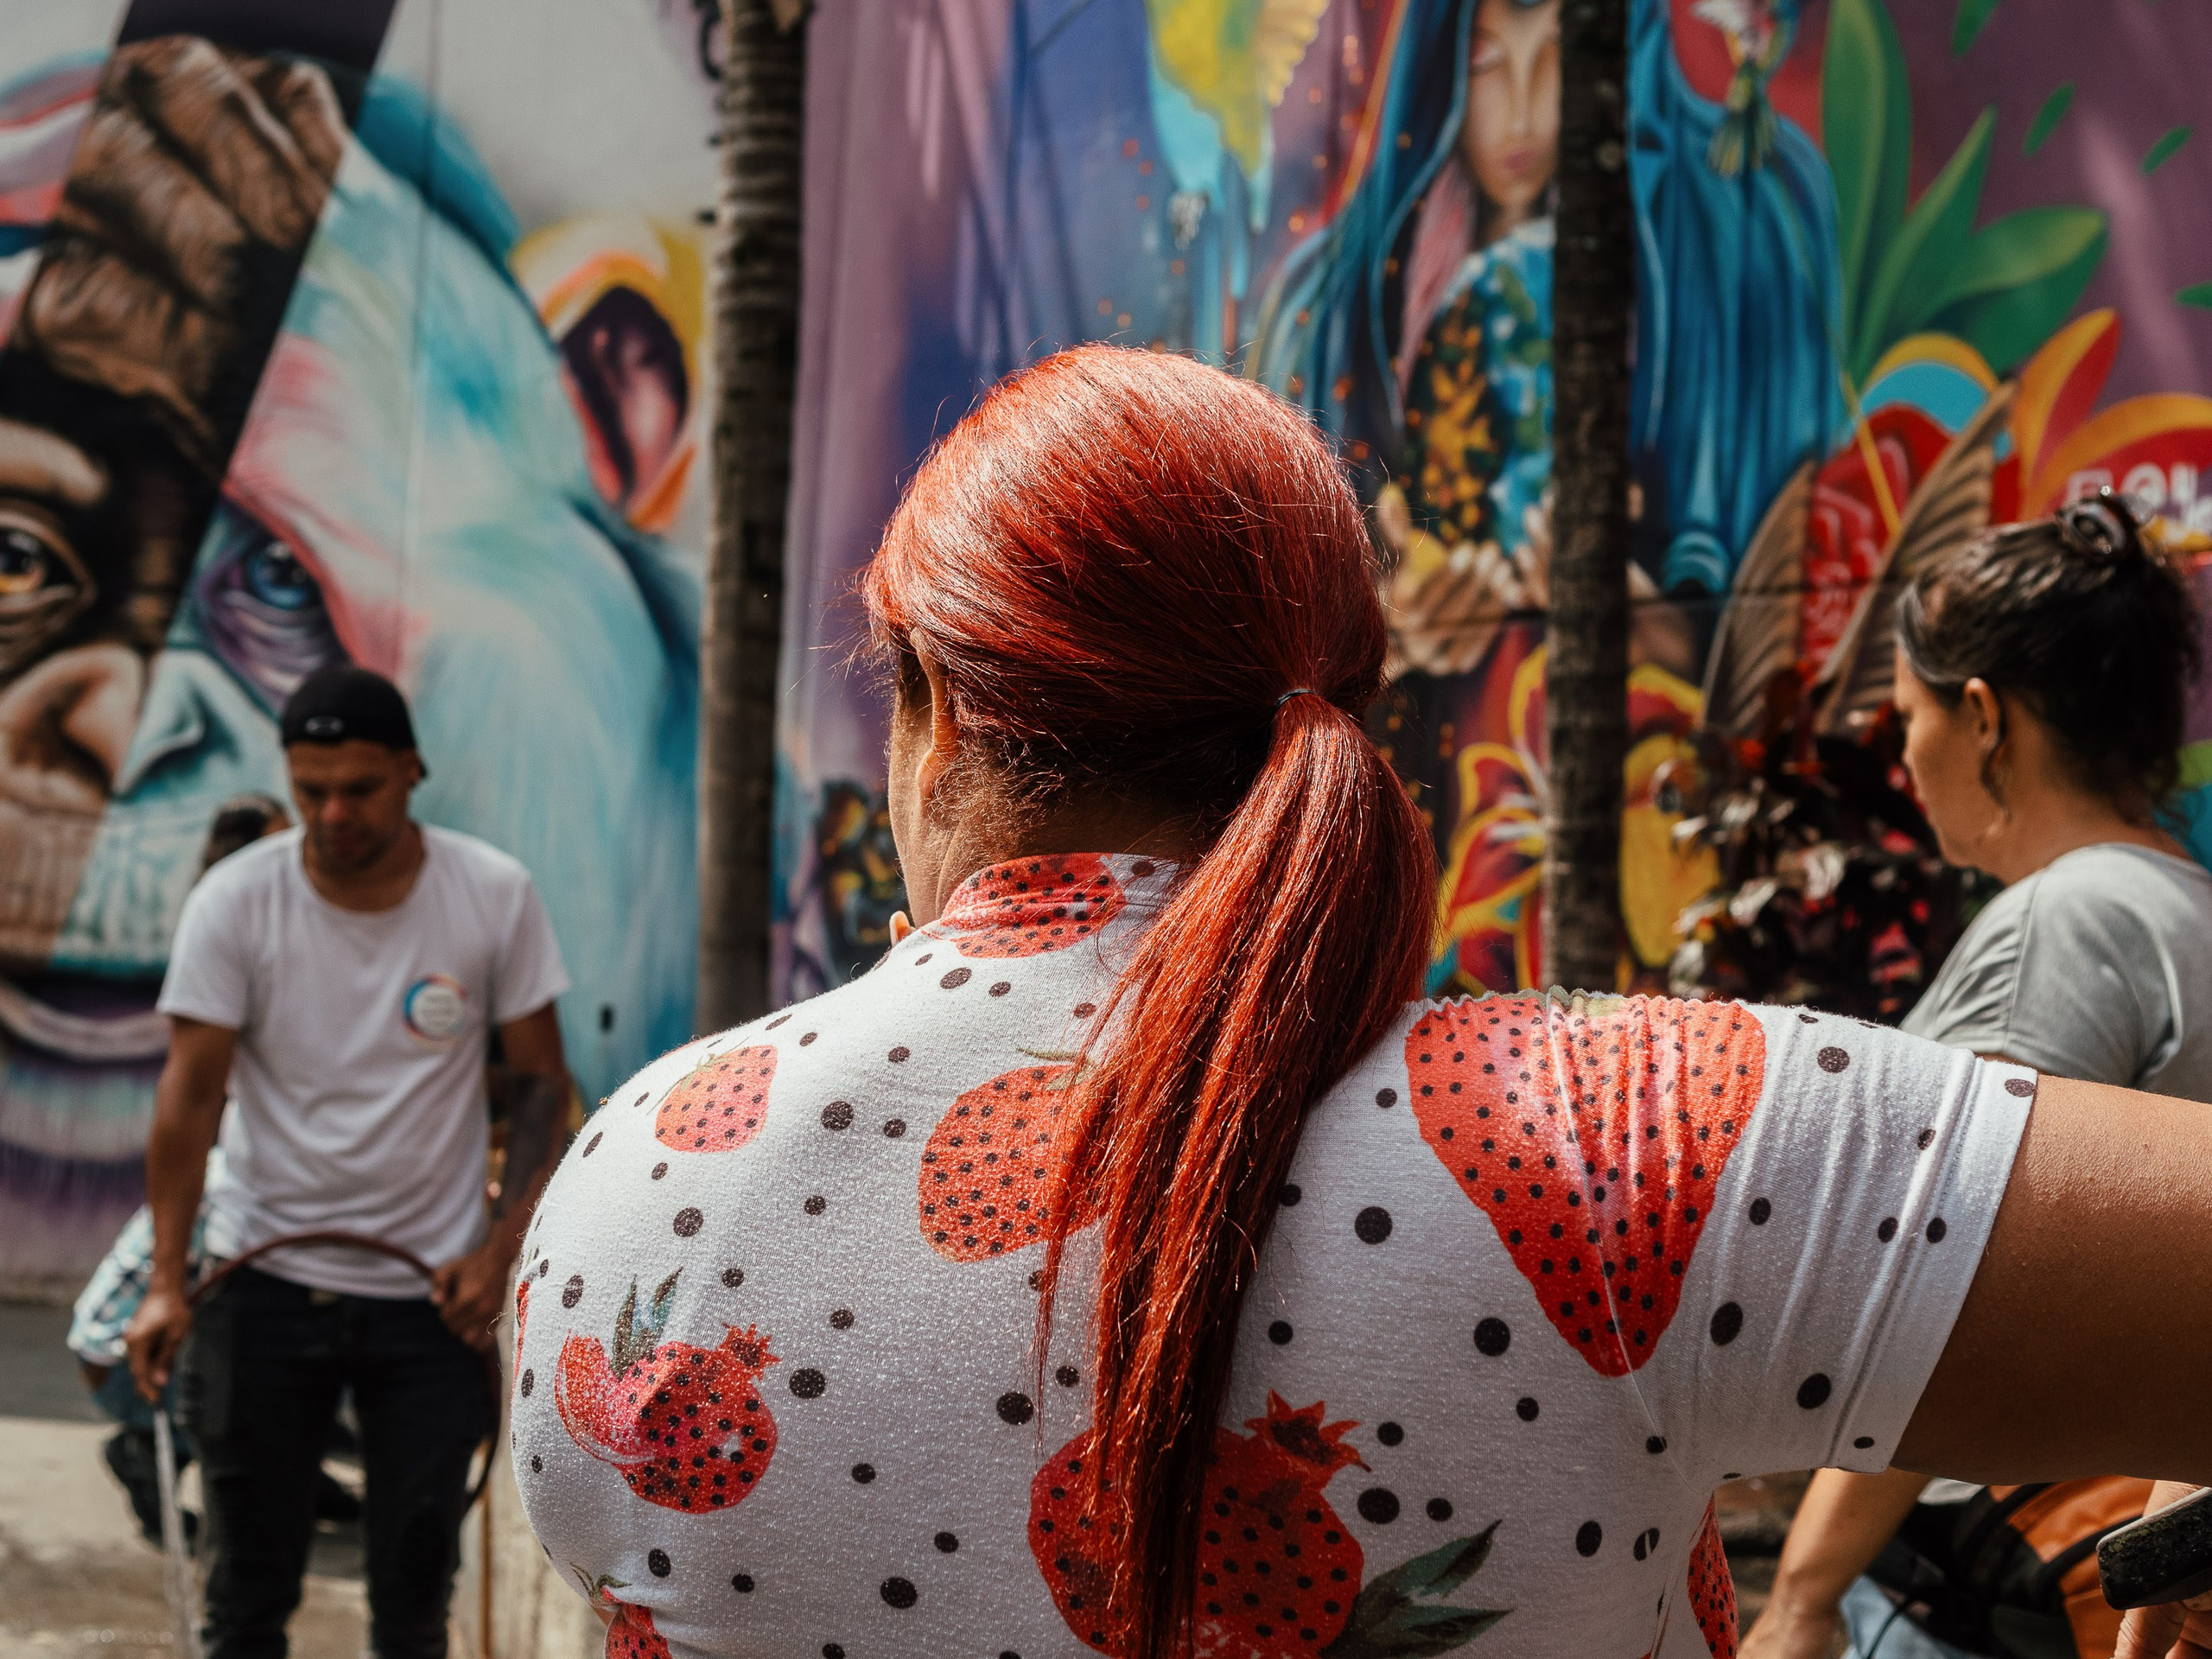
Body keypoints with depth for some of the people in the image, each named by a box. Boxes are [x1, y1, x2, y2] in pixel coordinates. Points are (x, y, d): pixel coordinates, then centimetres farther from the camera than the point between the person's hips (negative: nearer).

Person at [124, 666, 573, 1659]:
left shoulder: (494, 896, -6)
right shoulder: (234, 902, -8)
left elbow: (543, 1080, 1)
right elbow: (191, 1092, -11)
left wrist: (500, 1247, -9)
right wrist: (166, 1282, -19)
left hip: (433, 1289, 1)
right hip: (264, 1279, 0)